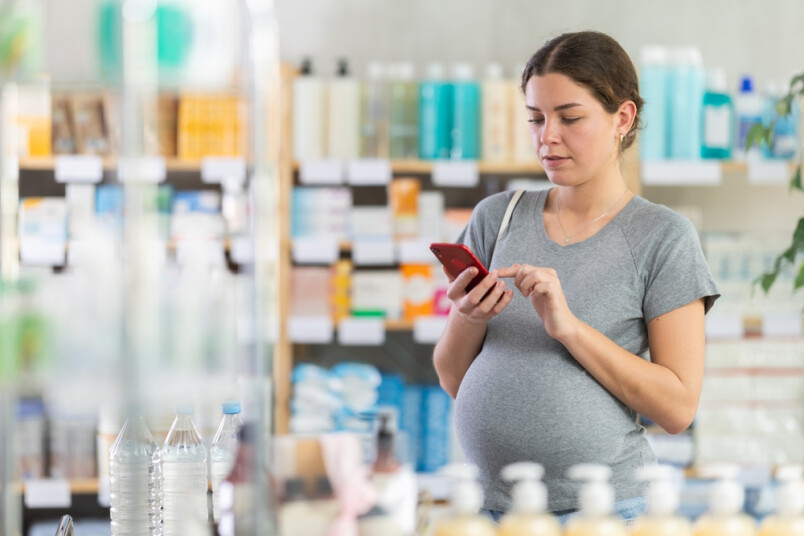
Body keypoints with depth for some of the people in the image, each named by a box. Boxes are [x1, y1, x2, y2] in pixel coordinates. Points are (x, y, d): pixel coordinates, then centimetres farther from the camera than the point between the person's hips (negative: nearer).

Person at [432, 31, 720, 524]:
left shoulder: (662, 236, -4)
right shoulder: (498, 218, 8)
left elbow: (678, 407, -9)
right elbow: (453, 380, 11)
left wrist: (568, 325, -17)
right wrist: (467, 316, -10)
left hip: (601, 510, -3)